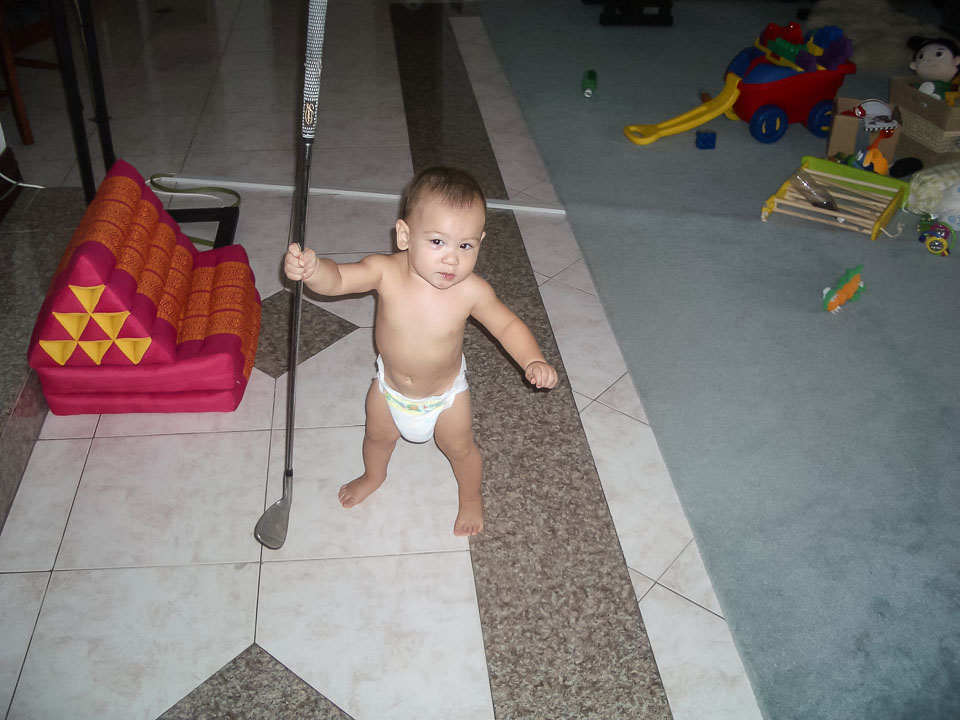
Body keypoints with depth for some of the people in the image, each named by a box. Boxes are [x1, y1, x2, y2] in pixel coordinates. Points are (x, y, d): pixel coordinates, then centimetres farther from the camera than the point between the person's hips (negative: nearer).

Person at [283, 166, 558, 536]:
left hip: (445, 394, -2)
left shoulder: (472, 291, -32)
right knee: (378, 435, 30)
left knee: (459, 449, 23)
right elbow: (337, 278, -38)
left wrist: (534, 361, -33)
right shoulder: (385, 271, -32)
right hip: (390, 386, 2)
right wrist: (311, 268, -61)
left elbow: (507, 325, -17)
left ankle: (471, 496, 57)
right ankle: (373, 476, 66)